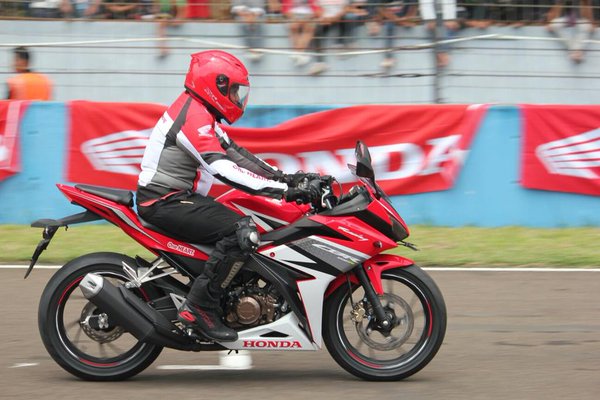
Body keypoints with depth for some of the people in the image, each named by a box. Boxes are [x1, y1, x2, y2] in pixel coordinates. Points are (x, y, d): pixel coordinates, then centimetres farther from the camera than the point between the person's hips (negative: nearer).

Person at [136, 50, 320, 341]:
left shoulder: (200, 112, 16)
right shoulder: (196, 118, -18)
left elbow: (234, 153, 17)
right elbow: (225, 170, -28)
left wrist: (282, 177, 6)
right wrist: (284, 191, -31)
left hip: (178, 196, 11)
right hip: (165, 201, -11)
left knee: (249, 220, 14)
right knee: (242, 232, -25)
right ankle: (199, 307, -23)